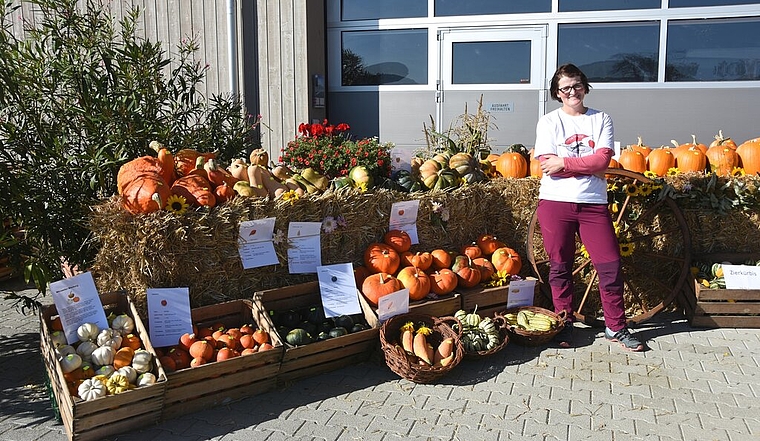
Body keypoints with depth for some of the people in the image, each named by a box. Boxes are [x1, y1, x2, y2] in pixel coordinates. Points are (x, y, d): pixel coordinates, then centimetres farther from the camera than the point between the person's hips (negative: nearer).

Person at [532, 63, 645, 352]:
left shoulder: (601, 119, 8)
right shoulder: (549, 122, 4)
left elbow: (603, 159, -7)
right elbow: (546, 166, -9)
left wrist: (564, 162, -12)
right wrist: (590, 166, -8)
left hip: (593, 203, 1)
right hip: (555, 202, -1)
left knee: (611, 265, 0)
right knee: (560, 268, 6)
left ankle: (616, 327, 14)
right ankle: (564, 325, 20)